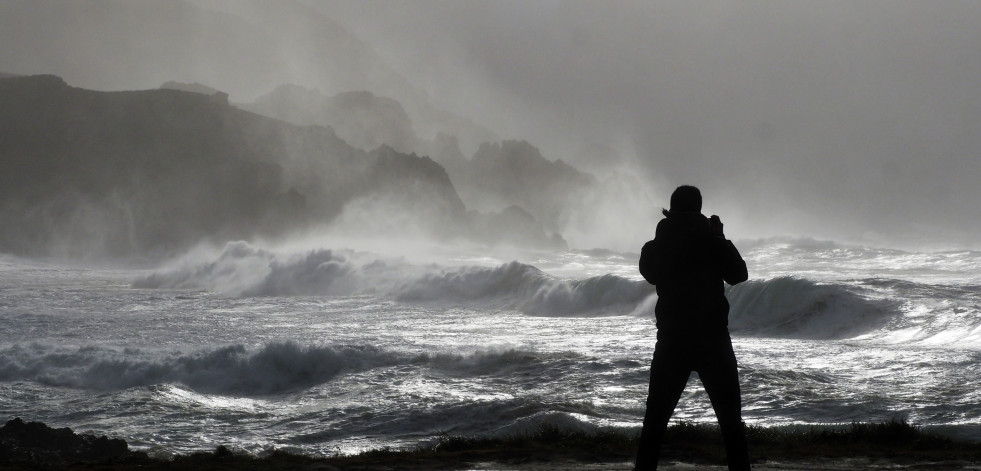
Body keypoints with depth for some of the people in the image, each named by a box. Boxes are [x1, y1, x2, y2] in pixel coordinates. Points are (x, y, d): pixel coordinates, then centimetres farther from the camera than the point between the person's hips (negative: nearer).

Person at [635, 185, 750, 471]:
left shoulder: (653, 248, 1)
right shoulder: (710, 242, -6)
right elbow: (738, 274, 7)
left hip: (671, 342, 2)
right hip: (712, 340, -2)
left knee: (655, 420, 8)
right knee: (730, 420, 5)